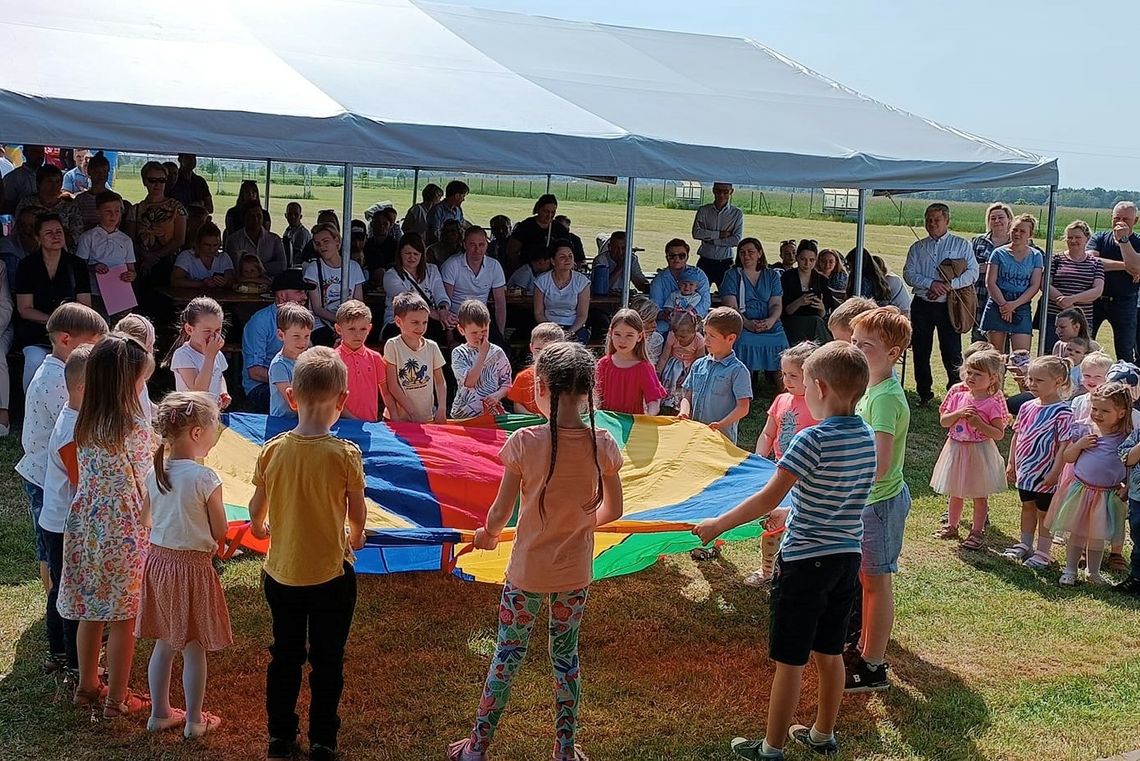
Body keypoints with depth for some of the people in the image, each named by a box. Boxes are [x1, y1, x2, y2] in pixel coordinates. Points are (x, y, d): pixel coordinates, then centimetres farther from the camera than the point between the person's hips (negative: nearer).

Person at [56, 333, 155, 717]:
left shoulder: (85, 422, 0)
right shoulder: (134, 427, -20)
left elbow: (86, 472, 7)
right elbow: (144, 486, -13)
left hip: (85, 523, 7)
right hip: (123, 530, -6)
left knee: (91, 612, 20)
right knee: (124, 618, 7)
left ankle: (87, 686, 34)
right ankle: (116, 699, 17)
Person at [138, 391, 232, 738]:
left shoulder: (153, 473, -2)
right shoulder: (205, 478, -20)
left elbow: (148, 523, 8)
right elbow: (220, 533, -11)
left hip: (157, 560, 6)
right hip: (193, 566, -6)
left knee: (164, 643, 19)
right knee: (194, 649, 8)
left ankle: (160, 713, 31)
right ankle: (194, 721, 20)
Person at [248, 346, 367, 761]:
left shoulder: (272, 450, -10)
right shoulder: (346, 455, -19)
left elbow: (256, 509, 3)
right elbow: (358, 515, -7)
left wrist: (259, 527, 26)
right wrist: (354, 537, 15)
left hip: (281, 574, 3)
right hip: (330, 574, -3)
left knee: (285, 656, 20)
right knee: (327, 661, 12)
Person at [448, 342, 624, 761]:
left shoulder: (525, 442, -19)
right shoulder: (603, 444, -11)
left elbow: (500, 513, -13)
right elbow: (613, 510, 0)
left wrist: (488, 535, 8)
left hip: (527, 572, -2)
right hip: (576, 573, 2)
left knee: (507, 655, 13)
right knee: (566, 656, 18)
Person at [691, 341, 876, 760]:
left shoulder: (813, 439, -21)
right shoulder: (867, 438, 2)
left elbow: (768, 498, -22)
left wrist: (719, 524, -12)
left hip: (805, 561, -7)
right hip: (847, 556, 7)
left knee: (789, 660, 4)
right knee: (829, 652, 20)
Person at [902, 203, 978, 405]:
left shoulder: (961, 245, 5)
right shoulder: (917, 247, 12)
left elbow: (972, 272, -3)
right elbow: (909, 274, 1)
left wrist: (949, 285, -15)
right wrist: (931, 284, -15)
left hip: (948, 306, -3)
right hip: (922, 305, 3)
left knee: (951, 351, -6)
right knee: (921, 351, 7)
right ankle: (924, 393, 18)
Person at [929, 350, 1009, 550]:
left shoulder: (992, 403, -12)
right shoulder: (958, 396, 1)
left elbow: (999, 434, -12)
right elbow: (943, 421, 0)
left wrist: (979, 424, -24)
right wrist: (959, 413, -16)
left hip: (979, 452, -5)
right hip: (956, 449, 5)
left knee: (979, 495, 7)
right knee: (955, 492, 17)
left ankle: (977, 532, 17)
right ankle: (951, 526, 31)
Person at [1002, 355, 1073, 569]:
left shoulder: (1062, 412, -18)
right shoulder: (1027, 407, 2)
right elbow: (1017, 436, 10)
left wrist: (1055, 472, -20)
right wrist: (1011, 464, 10)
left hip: (1046, 474, -6)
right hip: (1025, 471, 6)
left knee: (1044, 511, 7)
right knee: (1027, 506, 21)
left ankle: (1043, 552, 19)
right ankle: (1025, 544, 35)